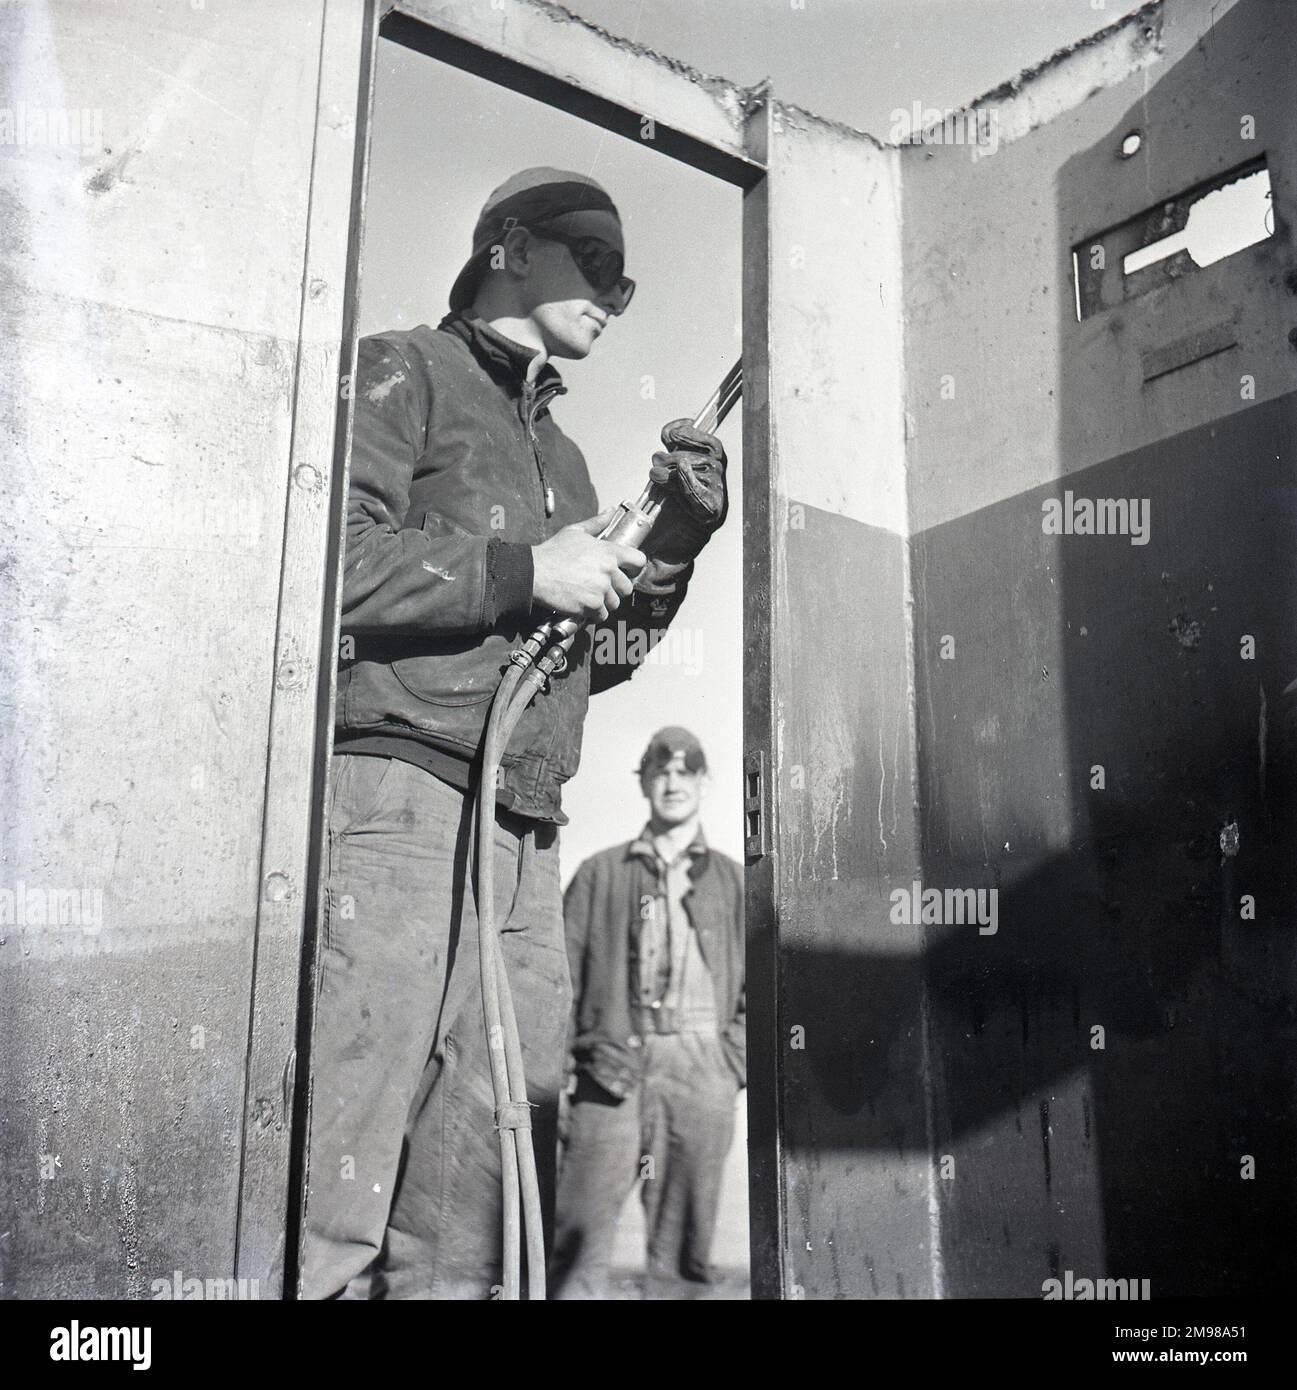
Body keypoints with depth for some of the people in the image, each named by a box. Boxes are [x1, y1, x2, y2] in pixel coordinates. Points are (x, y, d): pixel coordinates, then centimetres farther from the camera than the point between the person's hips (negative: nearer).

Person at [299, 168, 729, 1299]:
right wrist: (523, 569, -8)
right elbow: (328, 559, -11)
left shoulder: (560, 454, 28)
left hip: (527, 842, 7)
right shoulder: (402, 374, 6)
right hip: (398, 794, -7)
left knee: (487, 1189, 7)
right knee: (344, 1165, -8)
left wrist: (677, 540, 15)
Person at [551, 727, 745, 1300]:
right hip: (613, 1067, -1)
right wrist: (557, 1068, -2)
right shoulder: (601, 873, 12)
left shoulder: (731, 880, 14)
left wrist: (735, 1060, -1)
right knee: (580, 1236, -7)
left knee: (683, 1242, 4)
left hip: (701, 1071, 1)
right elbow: (564, 973, 7)